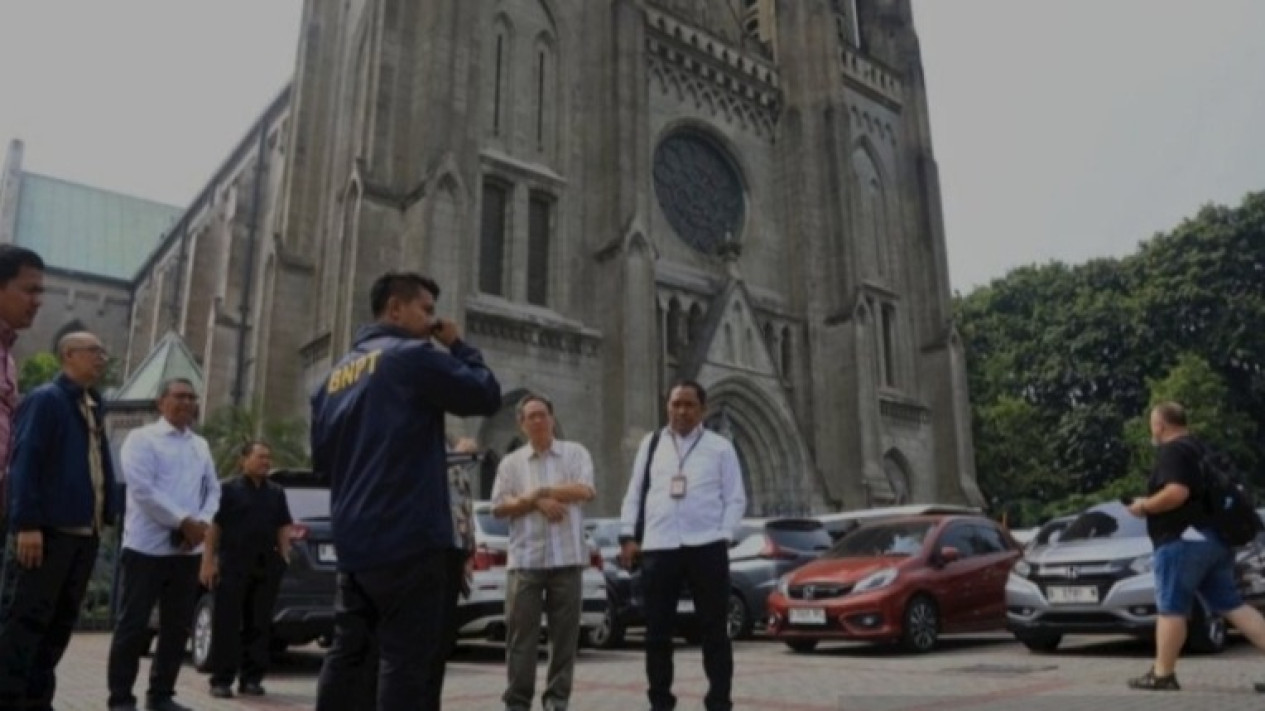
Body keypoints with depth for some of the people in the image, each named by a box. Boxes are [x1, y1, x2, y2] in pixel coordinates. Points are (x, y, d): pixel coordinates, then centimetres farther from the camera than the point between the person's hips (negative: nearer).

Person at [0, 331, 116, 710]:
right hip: (49, 530, -8)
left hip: (84, 532, 8)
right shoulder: (44, 399, -5)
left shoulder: (92, 407, 18)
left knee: (61, 620, 11)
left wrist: (104, 517, 10)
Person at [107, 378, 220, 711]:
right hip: (147, 546, -6)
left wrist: (203, 523, -6)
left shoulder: (201, 446, 16)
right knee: (132, 625, 1)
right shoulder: (142, 438, -3)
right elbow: (143, 489, -14)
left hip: (188, 549, 6)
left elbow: (213, 489, 13)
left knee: (178, 626, 10)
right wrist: (184, 521, -17)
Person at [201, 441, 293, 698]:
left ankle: (251, 678, 14)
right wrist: (208, 561, -10)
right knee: (226, 624, -1)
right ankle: (221, 680, 6)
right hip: (233, 563, -4)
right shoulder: (228, 489, 1)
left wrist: (284, 557, 7)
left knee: (259, 624, 7)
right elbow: (213, 527, -3)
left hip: (266, 565, 4)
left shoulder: (277, 492, 15)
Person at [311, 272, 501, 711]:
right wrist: (457, 345, 6)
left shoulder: (338, 373, 16)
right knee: (406, 660, -4)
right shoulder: (411, 356, -8)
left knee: (348, 654, 13)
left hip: (353, 542, 8)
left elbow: (321, 457, 20)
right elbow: (487, 396, -6)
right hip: (407, 539, -8)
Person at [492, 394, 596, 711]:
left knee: (564, 632, 4)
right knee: (521, 633, 1)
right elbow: (499, 507, 1)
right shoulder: (511, 462, 10)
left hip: (566, 557, 0)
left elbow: (585, 491, -8)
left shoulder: (575, 453, 7)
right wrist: (537, 503, -11)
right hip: (525, 559, 1)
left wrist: (540, 491, -7)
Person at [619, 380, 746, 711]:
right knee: (657, 630, 8)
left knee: (713, 629, 5)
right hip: (658, 548, 2)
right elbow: (635, 492, 11)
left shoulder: (720, 447, 5)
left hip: (706, 548, -2)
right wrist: (629, 536, 3)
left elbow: (736, 498, 4)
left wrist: (723, 535, -8)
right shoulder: (651, 444, 12)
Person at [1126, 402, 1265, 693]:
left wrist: (1144, 506, -11)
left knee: (1170, 609, -2)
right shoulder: (1198, 449, 19)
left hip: (1182, 541, -10)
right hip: (1213, 539, 10)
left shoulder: (1172, 451, -12)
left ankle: (1162, 674, 4)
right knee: (1232, 606, 9)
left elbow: (1176, 493, -26)